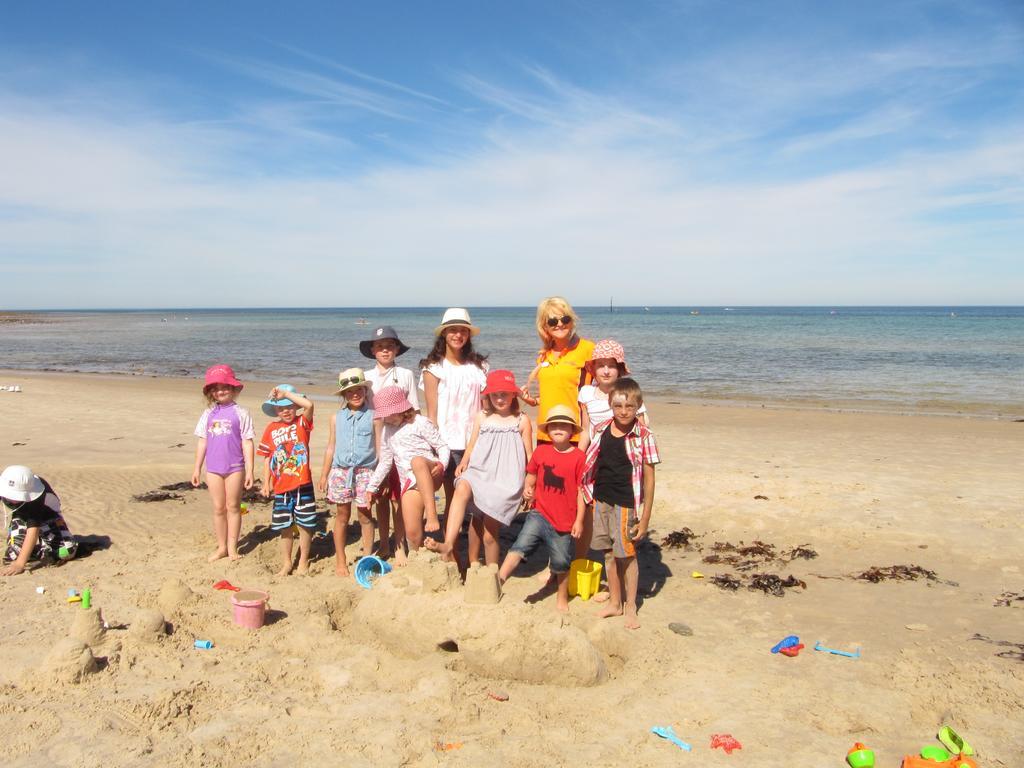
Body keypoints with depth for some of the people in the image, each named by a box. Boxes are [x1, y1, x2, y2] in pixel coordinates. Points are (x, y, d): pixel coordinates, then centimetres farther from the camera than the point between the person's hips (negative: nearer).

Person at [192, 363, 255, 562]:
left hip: (235, 468, -3)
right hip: (213, 468, 4)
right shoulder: (209, 413, 7)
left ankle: (232, 547, 15)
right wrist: (197, 468, 10)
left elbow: (247, 442, -6)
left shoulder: (240, 413, -4)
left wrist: (250, 470, -9)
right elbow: (202, 441, 11)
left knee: (233, 507, 5)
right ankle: (221, 547, 21)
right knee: (218, 508, 11)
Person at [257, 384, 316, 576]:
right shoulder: (271, 429, 3)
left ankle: (303, 561, 21)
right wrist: (266, 482, 5)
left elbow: (309, 405, -25)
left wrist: (285, 393, -20)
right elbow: (267, 458, 8)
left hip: (302, 484, -2)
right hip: (281, 487, 3)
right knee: (285, 526, 13)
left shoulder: (302, 422, -4)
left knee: (305, 524, 6)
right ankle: (286, 563, 27)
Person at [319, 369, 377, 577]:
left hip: (365, 471, -3)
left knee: (364, 515, 2)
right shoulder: (337, 418, 8)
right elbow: (331, 447, 14)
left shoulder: (373, 416, -2)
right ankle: (340, 561, 19)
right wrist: (324, 475, 13)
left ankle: (367, 558, 14)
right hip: (340, 470, 3)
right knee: (342, 515, 9)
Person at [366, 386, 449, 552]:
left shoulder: (420, 423, 0)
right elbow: (385, 461, 25)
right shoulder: (387, 431, 18)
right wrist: (372, 487, 22)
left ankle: (432, 515, -47)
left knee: (417, 461, -41)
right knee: (412, 532, -10)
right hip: (409, 483, 5)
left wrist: (442, 465, -22)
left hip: (430, 475, -5)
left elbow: (442, 447, -2)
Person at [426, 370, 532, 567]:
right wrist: (463, 463, -7)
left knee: (489, 534, -2)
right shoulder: (481, 417, 12)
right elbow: (471, 446, 13)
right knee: (462, 489, -34)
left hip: (505, 480, -2)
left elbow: (529, 455, 9)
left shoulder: (522, 421, 6)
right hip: (479, 472, 2)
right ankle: (448, 545, -40)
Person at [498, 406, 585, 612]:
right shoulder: (541, 451, 1)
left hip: (564, 521, -2)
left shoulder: (578, 457, -8)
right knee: (520, 545, -19)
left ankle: (562, 599, 32)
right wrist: (527, 489, -7)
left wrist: (579, 520, -5)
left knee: (561, 563, 12)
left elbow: (581, 491, -5)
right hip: (539, 514, 2)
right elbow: (531, 475, 15)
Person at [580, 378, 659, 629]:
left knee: (627, 554, 7)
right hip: (602, 500, 4)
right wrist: (591, 497, 8)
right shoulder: (600, 431, 0)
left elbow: (649, 479, -9)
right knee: (609, 553, 15)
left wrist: (645, 518, -9)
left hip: (627, 504, -4)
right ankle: (614, 602, 32)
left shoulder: (644, 436, -12)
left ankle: (630, 607, 25)